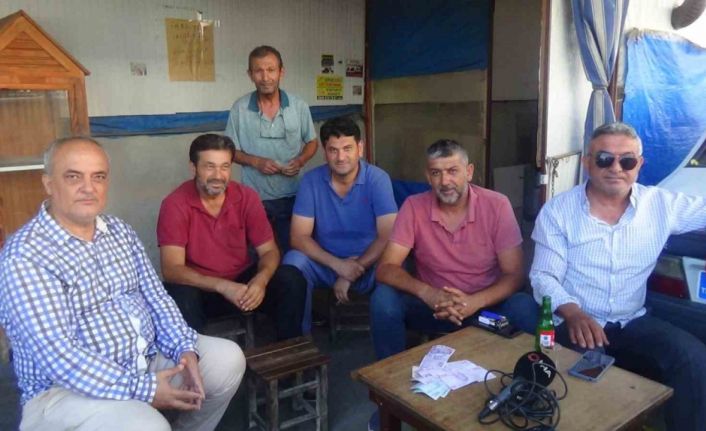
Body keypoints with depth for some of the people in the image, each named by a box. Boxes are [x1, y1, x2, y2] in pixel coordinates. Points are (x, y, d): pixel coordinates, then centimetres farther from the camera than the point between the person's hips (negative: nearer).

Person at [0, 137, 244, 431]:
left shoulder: (120, 231, 5)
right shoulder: (24, 256, -18)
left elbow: (156, 298, 6)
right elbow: (59, 357, -24)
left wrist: (184, 348, -10)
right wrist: (142, 389, -24)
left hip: (147, 357, 7)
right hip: (67, 387, -7)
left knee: (228, 359, 1)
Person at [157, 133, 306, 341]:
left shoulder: (246, 197, -7)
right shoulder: (175, 205, -16)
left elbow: (269, 250, -5)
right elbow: (171, 270, -22)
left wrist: (261, 279, -28)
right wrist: (223, 287, -36)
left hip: (242, 281, 3)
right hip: (201, 288, -2)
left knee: (290, 279, -20)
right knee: (178, 295, -34)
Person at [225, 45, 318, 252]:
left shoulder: (299, 106, -3)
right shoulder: (240, 108, -6)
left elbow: (312, 142, 9)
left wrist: (301, 160, -12)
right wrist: (255, 161, -17)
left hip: (292, 195, 1)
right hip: (254, 197, 0)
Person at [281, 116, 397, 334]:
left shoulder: (377, 179, -12)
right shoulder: (311, 180, -8)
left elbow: (388, 236, -18)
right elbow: (299, 237, -11)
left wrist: (354, 271, -23)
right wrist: (338, 264, -25)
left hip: (368, 263, -1)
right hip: (326, 263, 2)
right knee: (293, 261, -28)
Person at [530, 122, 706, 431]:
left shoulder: (662, 204, 3)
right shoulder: (557, 210, -4)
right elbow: (543, 276, -8)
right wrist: (573, 314, -26)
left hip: (632, 323, 4)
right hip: (576, 324, -3)